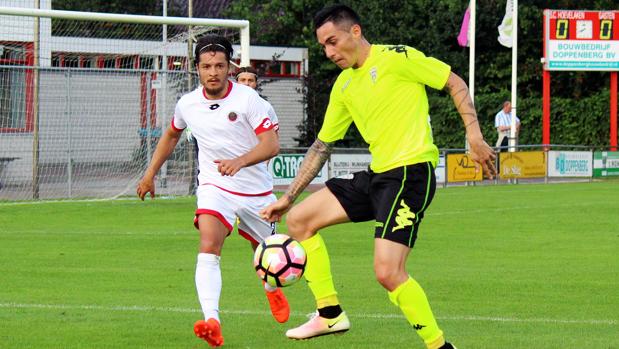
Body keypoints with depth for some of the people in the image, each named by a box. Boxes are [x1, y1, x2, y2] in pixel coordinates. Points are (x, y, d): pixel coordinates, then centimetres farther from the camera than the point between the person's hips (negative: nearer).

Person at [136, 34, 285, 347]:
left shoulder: (247, 98, -15)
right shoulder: (187, 104, -2)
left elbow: (271, 145, -21)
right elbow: (171, 136, 20)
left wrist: (239, 161, -38)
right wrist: (150, 174, 22)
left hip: (256, 189, -1)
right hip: (215, 188, 1)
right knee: (208, 248, -26)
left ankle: (273, 288, 55)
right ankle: (212, 322, -40)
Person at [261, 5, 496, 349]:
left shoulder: (396, 58, -8)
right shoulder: (344, 85, 15)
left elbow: (455, 84, -3)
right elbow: (322, 146, 22)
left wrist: (475, 137, -12)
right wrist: (288, 197, 20)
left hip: (411, 171, -9)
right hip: (376, 175, 9)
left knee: (388, 272, -19)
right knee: (299, 219, 8)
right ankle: (330, 314, 12)